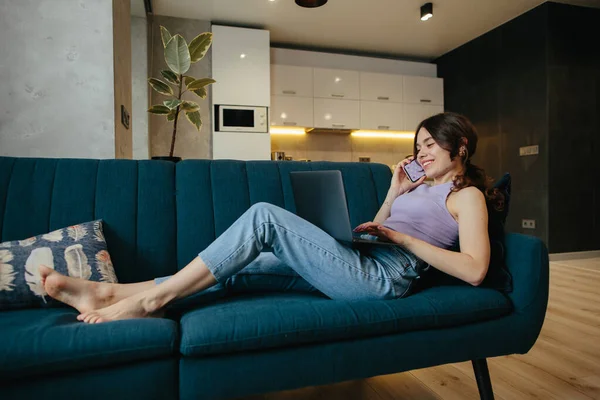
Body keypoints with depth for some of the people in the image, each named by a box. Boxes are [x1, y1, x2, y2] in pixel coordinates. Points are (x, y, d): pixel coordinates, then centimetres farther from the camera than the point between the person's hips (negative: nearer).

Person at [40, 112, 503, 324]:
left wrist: (402, 236, -11)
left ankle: (152, 297, -14)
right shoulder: (420, 186, 28)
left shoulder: (466, 195, 6)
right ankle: (112, 292, -3)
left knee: (266, 216, -22)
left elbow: (474, 271, -10)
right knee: (238, 266, -5)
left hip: (384, 276, -8)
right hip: (360, 266, 8)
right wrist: (394, 193, 14)